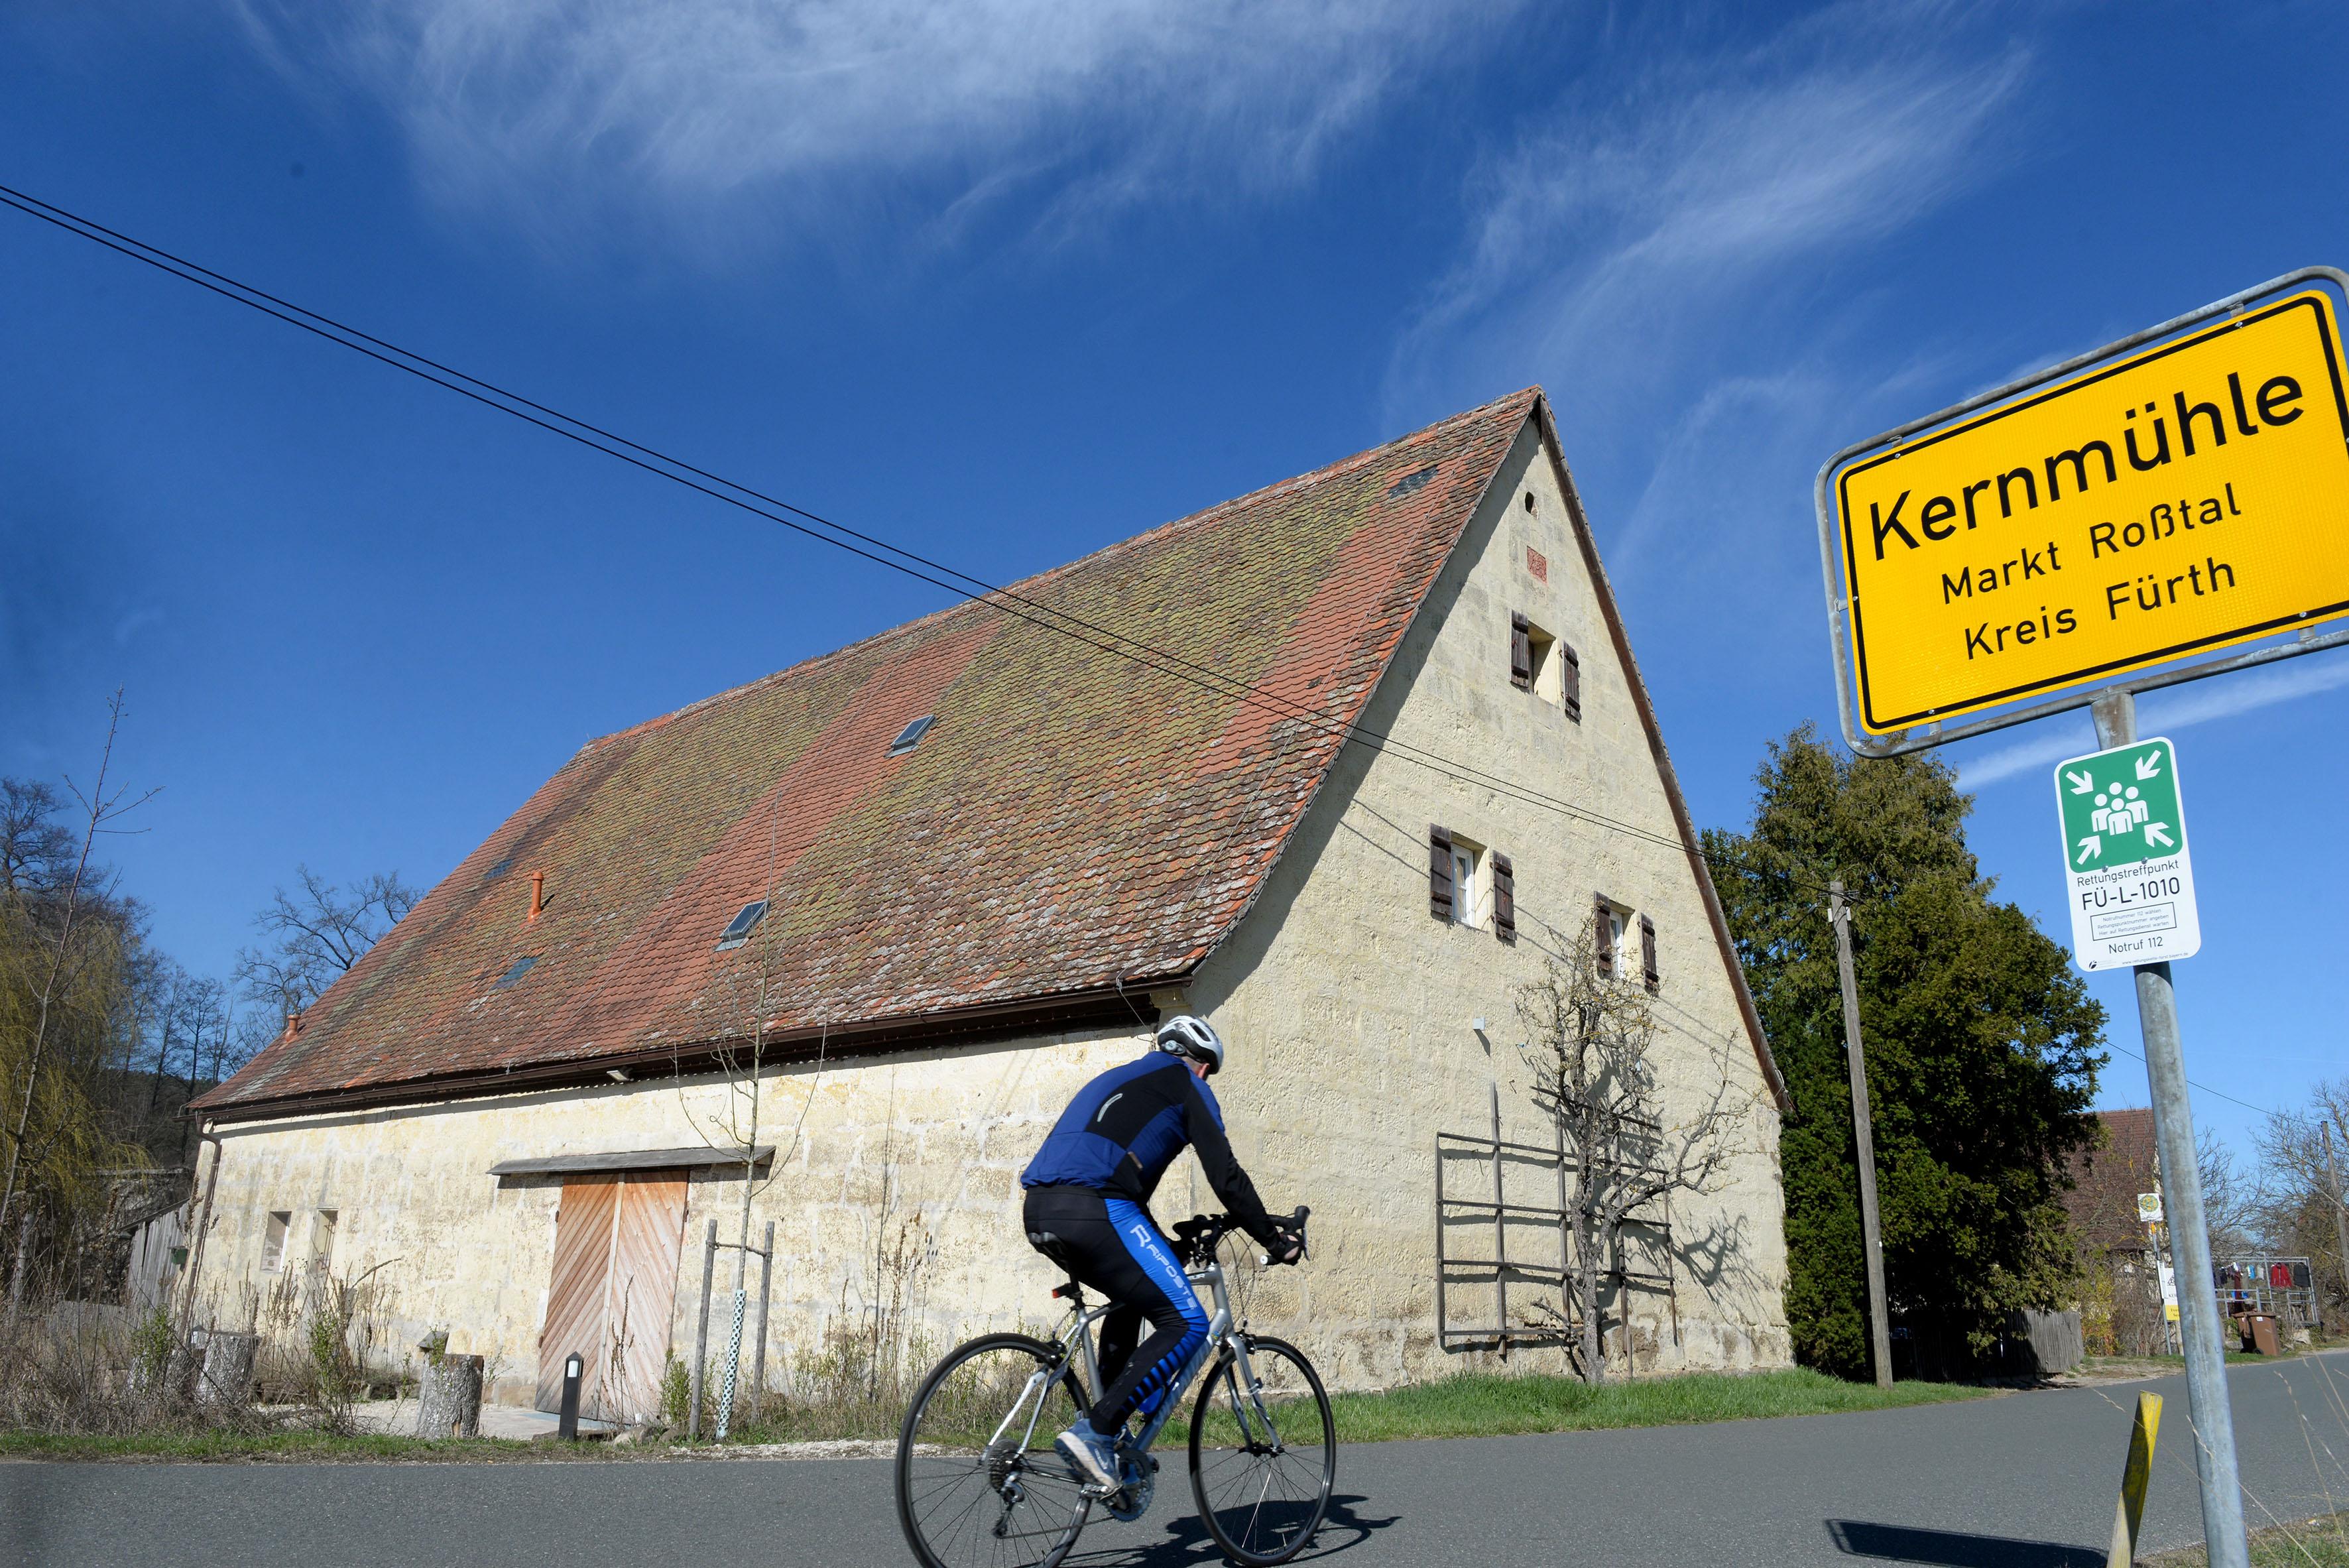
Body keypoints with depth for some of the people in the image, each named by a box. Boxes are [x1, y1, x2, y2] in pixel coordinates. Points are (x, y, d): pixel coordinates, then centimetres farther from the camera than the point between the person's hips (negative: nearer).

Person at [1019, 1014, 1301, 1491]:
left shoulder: (1120, 1079, 35)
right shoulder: (1188, 1086, 12)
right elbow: (1226, 1178, 4)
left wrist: (1163, 1246, 43)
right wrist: (1275, 1240, 14)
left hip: (1040, 1213, 9)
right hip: (1091, 1209, -9)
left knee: (1132, 1297, 30)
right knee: (1185, 1323, -3)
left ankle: (1111, 1425, 24)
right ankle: (1095, 1431, -11)